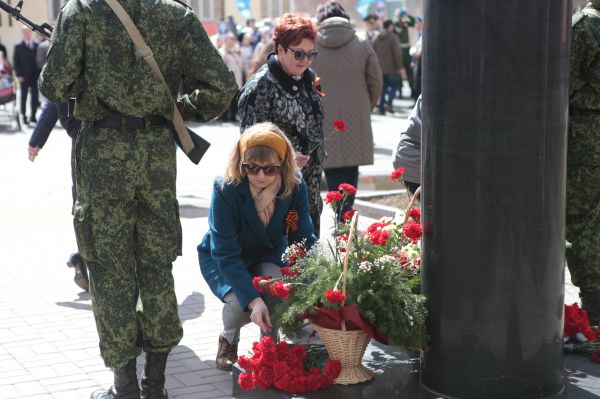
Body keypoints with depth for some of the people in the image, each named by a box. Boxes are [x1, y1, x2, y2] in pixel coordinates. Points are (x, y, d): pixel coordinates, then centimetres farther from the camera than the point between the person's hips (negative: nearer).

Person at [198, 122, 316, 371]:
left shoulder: (294, 187, -22)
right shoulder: (225, 190, -31)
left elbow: (303, 239, -14)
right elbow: (226, 253, -32)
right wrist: (253, 299, -43)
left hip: (268, 257, 2)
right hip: (221, 260, -2)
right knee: (240, 301, -30)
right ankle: (228, 339, 7)